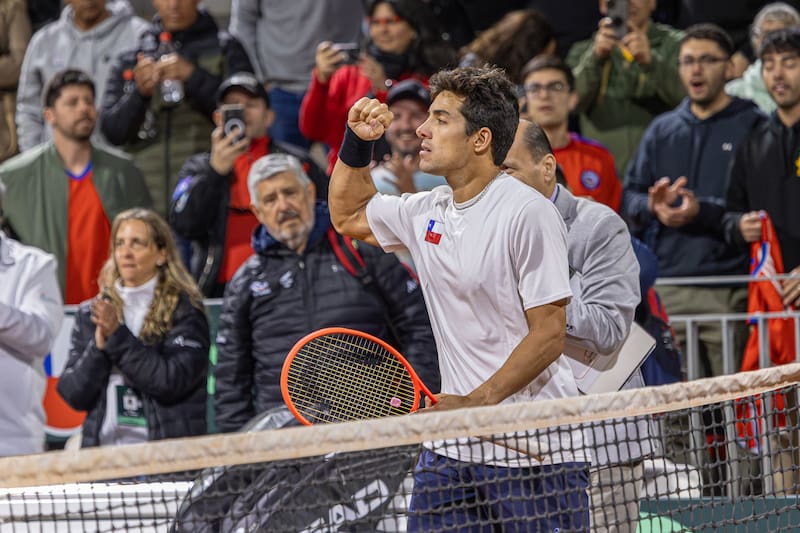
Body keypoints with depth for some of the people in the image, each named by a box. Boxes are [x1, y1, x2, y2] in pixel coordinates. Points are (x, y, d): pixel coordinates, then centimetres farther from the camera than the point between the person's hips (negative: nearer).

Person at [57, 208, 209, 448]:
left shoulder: (184, 310, 3)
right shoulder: (91, 313, 13)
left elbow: (173, 382, -9)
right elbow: (73, 395, 8)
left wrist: (118, 336, -11)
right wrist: (99, 347, -8)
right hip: (103, 445, 3)